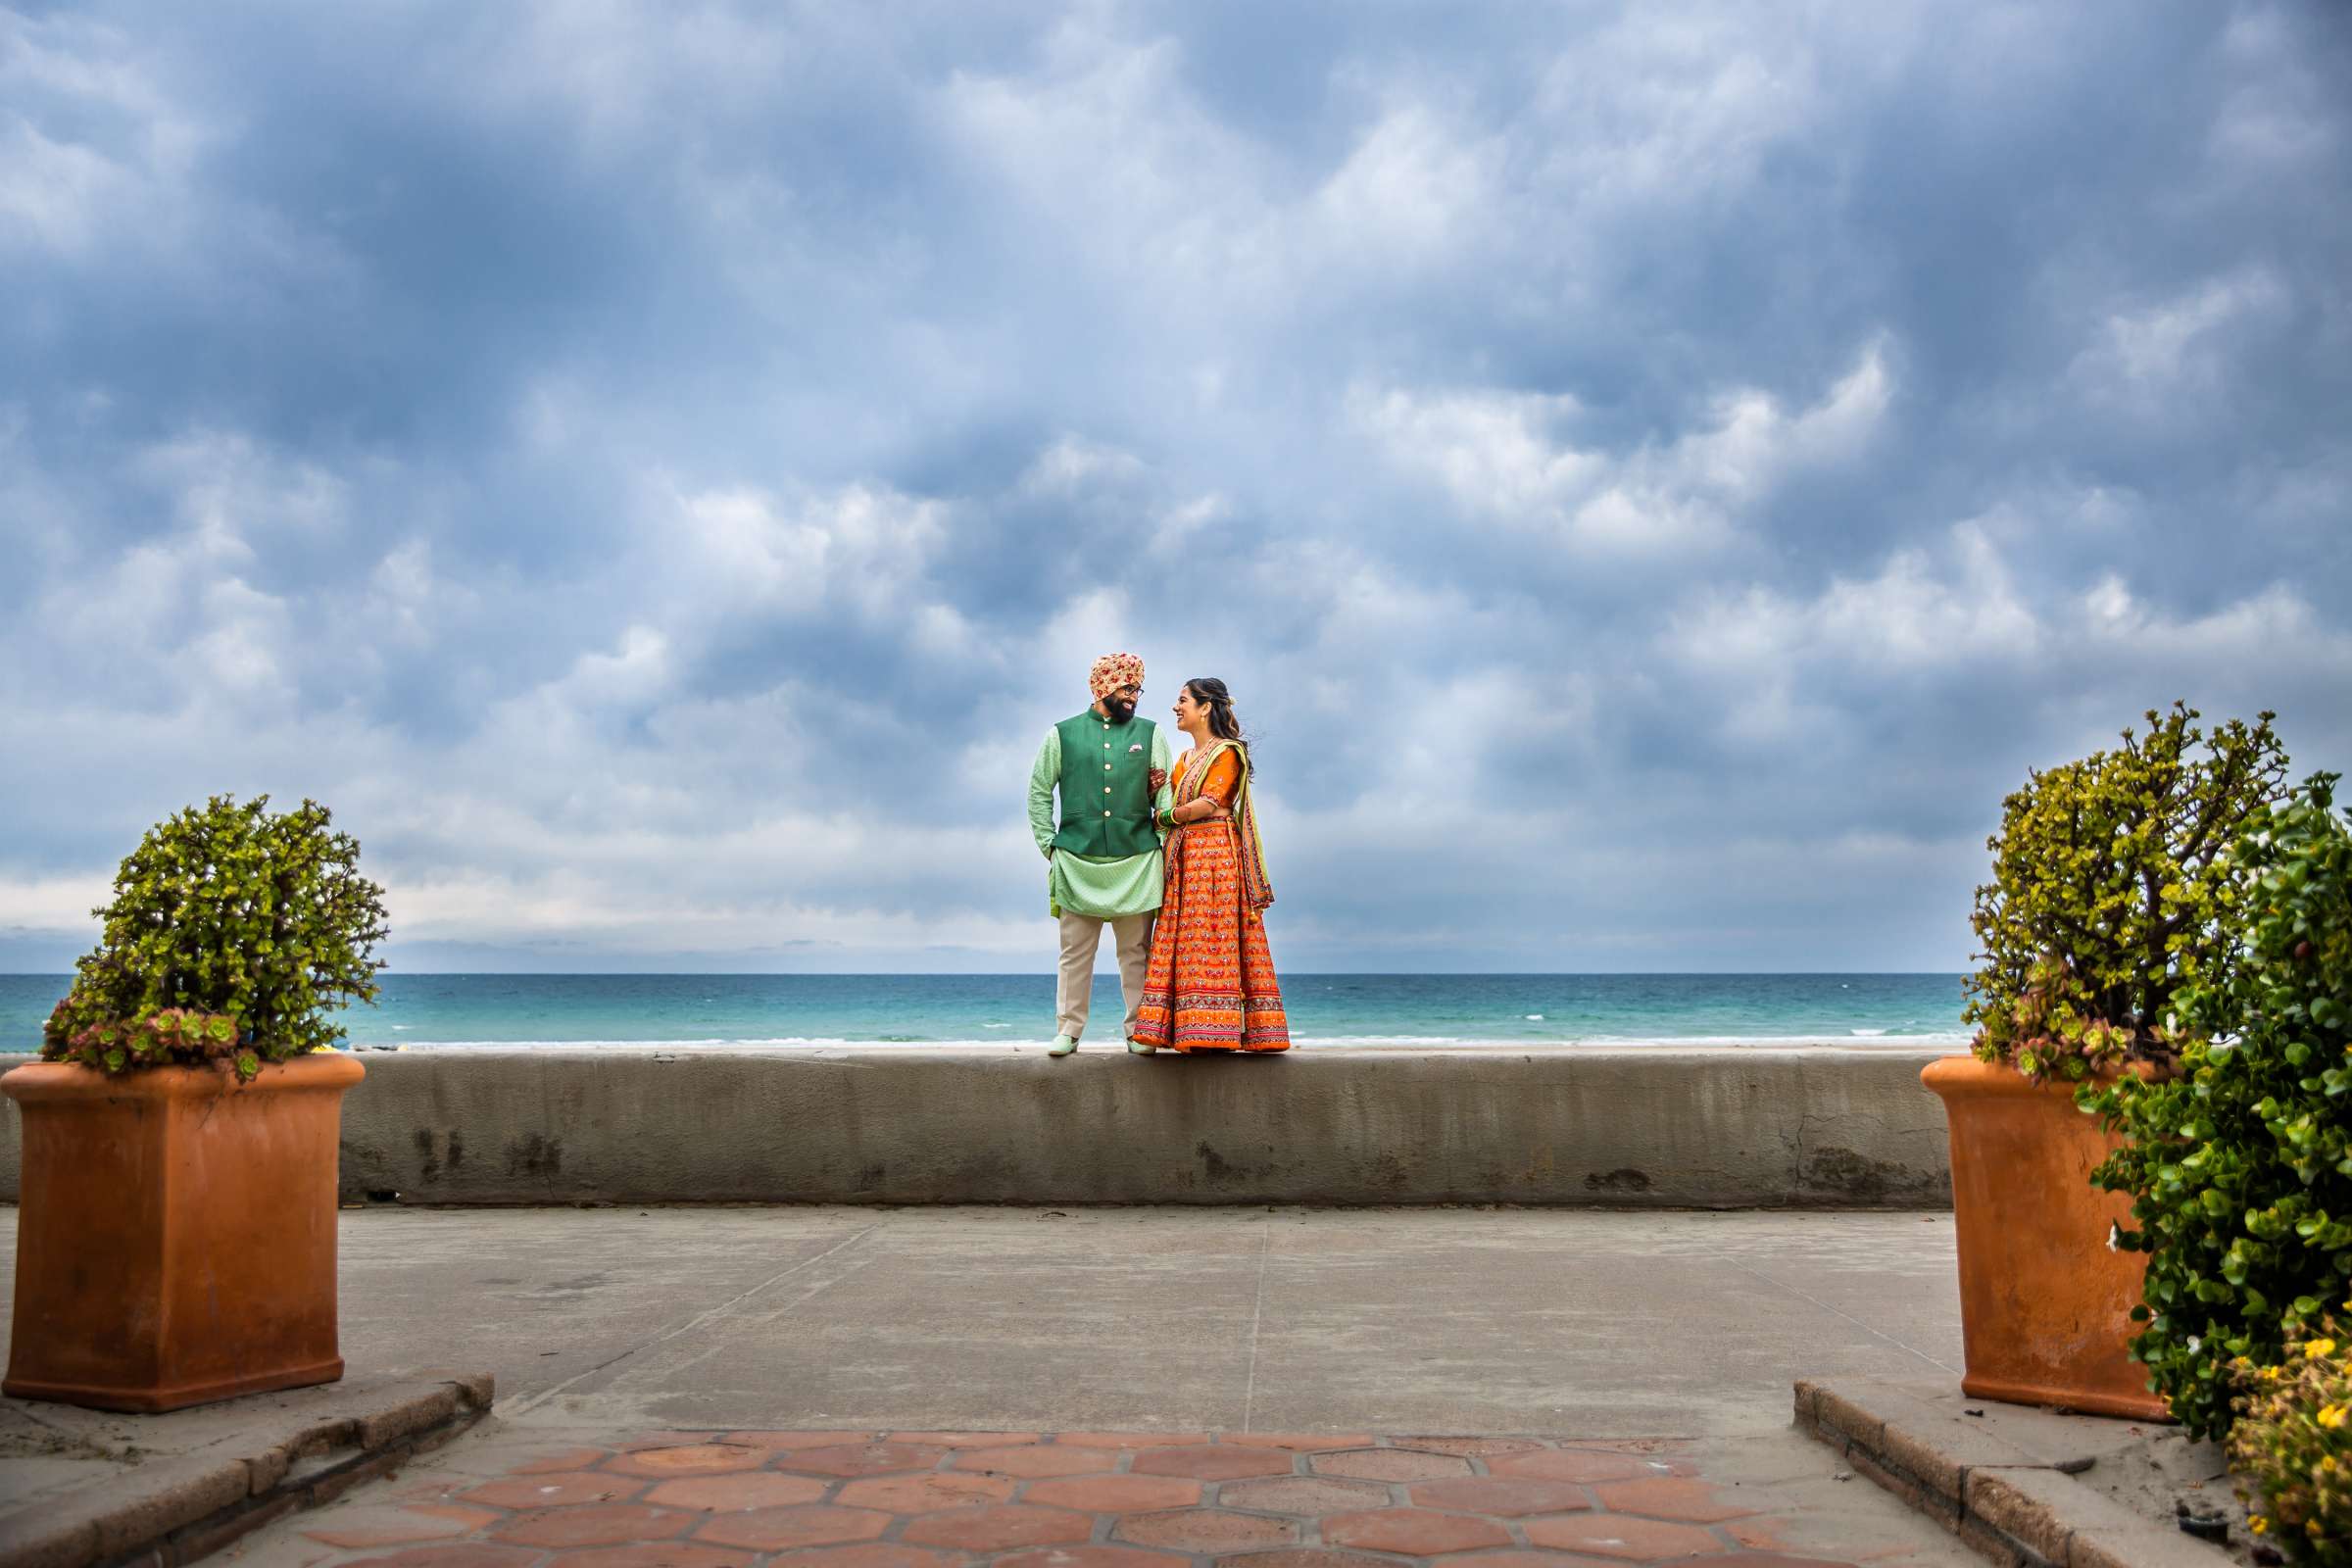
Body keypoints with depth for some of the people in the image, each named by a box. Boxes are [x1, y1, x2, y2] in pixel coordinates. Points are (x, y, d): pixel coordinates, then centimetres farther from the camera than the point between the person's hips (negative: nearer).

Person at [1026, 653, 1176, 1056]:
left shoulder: (1150, 734, 12)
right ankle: (1068, 1029, 10)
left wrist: (1163, 824, -6)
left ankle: (1139, 1032, 10)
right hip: (1078, 861, -1)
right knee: (1075, 951, 3)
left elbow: (1168, 787, 8)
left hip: (1136, 861, 1)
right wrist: (1049, 844, 3)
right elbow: (1039, 792, 10)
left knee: (1136, 952, 4)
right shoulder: (1063, 735, 9)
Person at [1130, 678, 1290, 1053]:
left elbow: (1208, 803, -14)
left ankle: (1216, 1031, -10)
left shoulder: (1227, 752, -4)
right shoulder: (1185, 758, 22)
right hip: (1184, 858, 8)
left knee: (1212, 938, -10)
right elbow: (1170, 804, 16)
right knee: (1188, 940, 1)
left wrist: (1166, 816, -4)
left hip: (1216, 853, -8)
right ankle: (1197, 1032, 0)